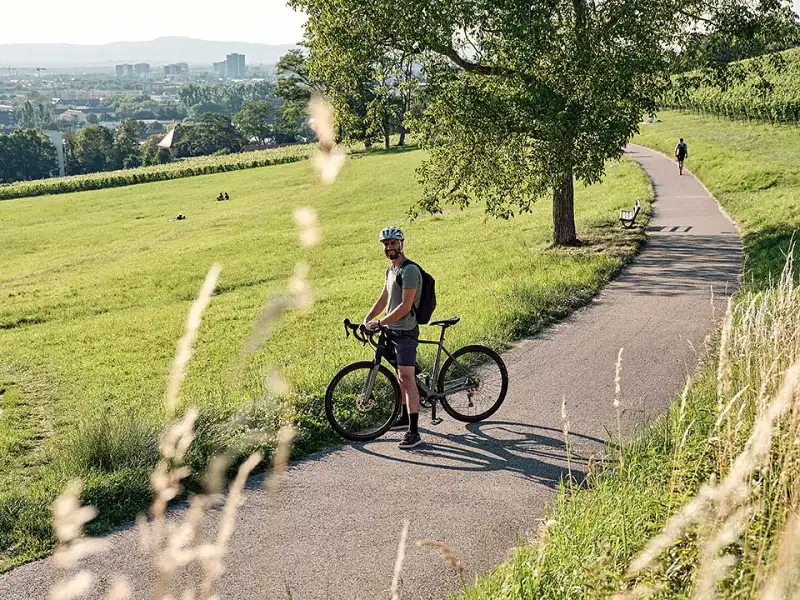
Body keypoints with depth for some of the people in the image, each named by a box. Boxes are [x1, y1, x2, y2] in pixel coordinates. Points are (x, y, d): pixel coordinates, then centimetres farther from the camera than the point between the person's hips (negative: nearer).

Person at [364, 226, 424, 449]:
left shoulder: (409, 270, -17)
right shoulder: (391, 269, 14)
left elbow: (405, 307, -22)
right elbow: (383, 298, 19)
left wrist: (379, 322, -19)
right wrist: (366, 319, 8)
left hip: (405, 332, -10)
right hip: (392, 330, 10)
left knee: (406, 377, -15)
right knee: (401, 376, 19)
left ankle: (414, 431, -17)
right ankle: (406, 416, 34)